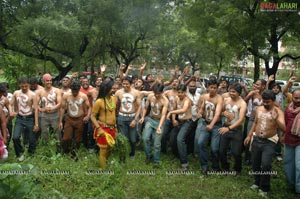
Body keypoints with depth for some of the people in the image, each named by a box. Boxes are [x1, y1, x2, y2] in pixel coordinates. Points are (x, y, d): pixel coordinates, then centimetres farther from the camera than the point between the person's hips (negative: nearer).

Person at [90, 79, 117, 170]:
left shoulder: (114, 99, 2)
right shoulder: (99, 101, -17)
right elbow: (92, 116, -13)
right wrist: (99, 128, -22)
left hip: (112, 128, 6)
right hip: (103, 128, -6)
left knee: (109, 148, 19)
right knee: (103, 150, 4)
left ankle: (106, 162, 40)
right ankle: (103, 170, 17)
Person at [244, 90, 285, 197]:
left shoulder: (278, 112, -10)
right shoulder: (259, 109, 6)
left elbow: (283, 128, -22)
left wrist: (276, 119, -38)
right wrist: (249, 136, 15)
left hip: (269, 142, -5)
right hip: (256, 140, 5)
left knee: (266, 164, -15)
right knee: (255, 163, 14)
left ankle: (264, 188, 6)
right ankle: (257, 182, 36)